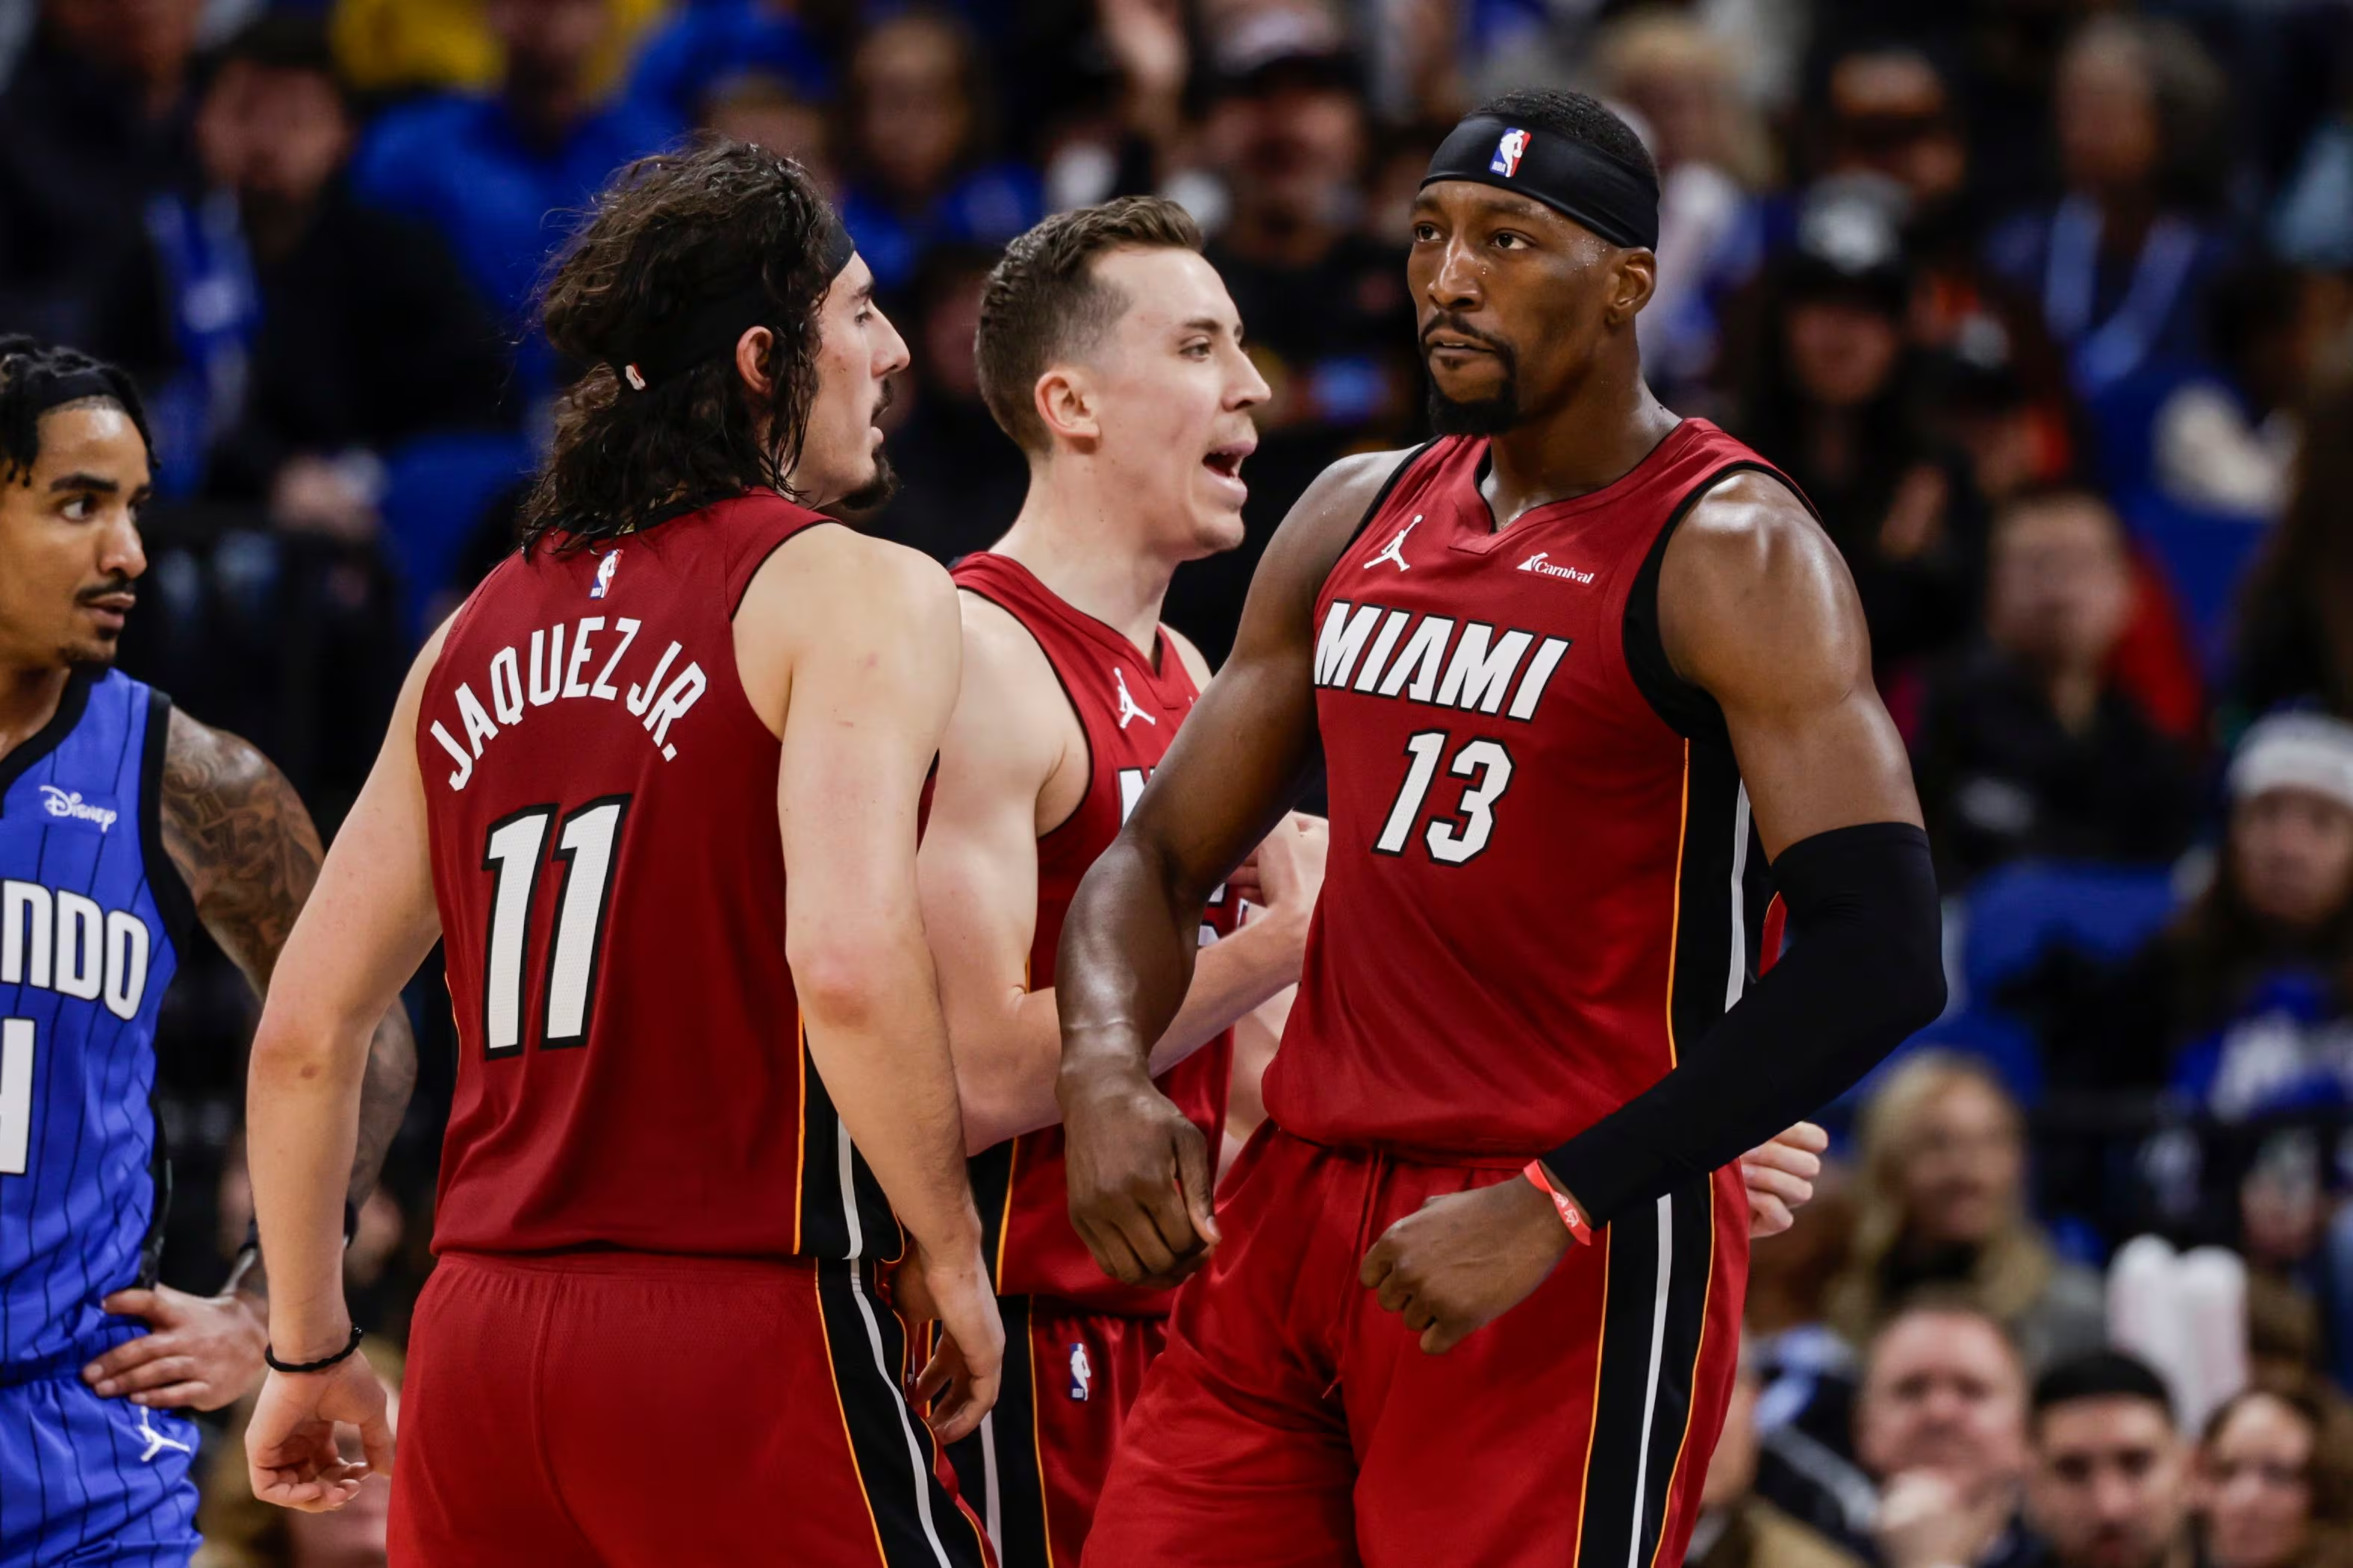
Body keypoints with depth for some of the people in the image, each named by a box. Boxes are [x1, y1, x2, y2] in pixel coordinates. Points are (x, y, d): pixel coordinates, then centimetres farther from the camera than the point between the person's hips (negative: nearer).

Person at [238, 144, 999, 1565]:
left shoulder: (483, 630, 16)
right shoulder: (860, 593, -4)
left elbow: (303, 1034, 16)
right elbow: (850, 962, -20)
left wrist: (309, 1351, 25)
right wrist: (949, 1256, -8)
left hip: (479, 1330, 7)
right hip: (743, 1329, -6)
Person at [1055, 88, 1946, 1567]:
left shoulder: (1728, 555, -10)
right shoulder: (1357, 518, 12)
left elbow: (1882, 958, -19)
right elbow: (1162, 853, 18)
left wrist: (1553, 1212, -23)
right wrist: (1106, 1075, -5)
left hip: (1579, 1268, -6)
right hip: (1296, 1211, 6)